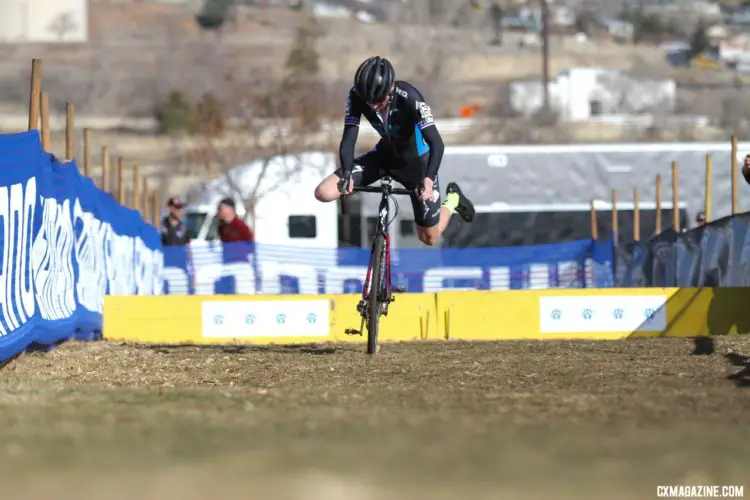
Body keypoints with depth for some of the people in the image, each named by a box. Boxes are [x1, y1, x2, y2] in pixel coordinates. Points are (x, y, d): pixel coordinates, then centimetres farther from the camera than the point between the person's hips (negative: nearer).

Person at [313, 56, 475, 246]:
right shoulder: (357, 96, -24)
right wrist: (346, 174, -41)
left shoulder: (409, 98, -35)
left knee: (429, 238, 4)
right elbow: (348, 138, -24)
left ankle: (452, 199, 34)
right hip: (385, 154, 4)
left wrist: (428, 179, -51)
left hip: (415, 159, -3)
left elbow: (436, 143, -36)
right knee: (323, 193, -14)